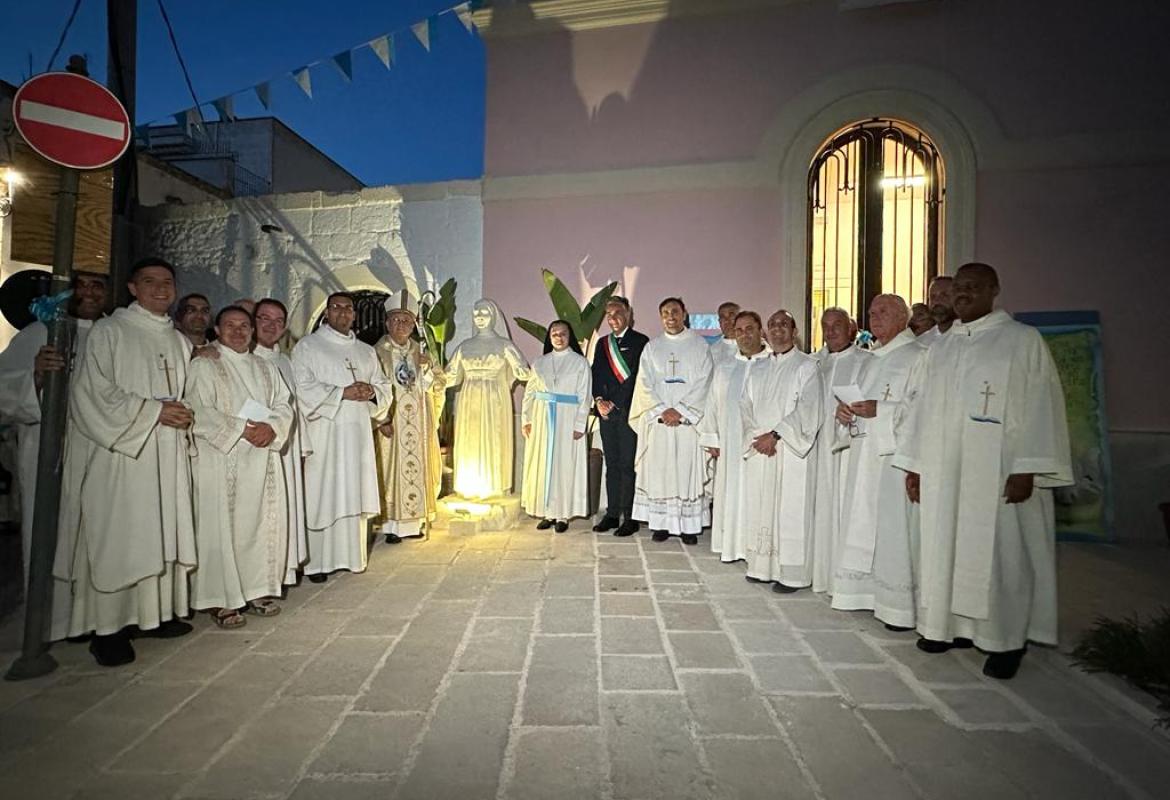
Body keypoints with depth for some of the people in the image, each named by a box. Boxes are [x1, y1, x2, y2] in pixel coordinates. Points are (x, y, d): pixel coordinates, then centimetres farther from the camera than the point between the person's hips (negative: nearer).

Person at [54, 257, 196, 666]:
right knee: (115, 537, -2)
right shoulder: (108, 331, -1)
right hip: (119, 451, -5)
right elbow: (94, 391, -8)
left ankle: (156, 613, 16)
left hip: (167, 453, 5)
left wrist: (182, 415, 1)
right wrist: (153, 411, -14)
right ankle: (107, 628, 7)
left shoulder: (179, 341, 15)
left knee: (161, 534, 7)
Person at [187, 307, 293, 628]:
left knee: (263, 523, 7)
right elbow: (199, 411, -11)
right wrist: (242, 430, -17)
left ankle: (258, 589, 19)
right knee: (221, 527, -2)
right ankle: (220, 599, 9)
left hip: (263, 458, 5)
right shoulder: (203, 365, 0)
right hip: (220, 459, -5)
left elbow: (284, 404, 9)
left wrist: (271, 428, -10)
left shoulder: (266, 367, 17)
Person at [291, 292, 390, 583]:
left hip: (358, 433, 4)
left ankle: (351, 556, 16)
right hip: (323, 434, -4)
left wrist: (371, 392, -6)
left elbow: (384, 386, 16)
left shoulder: (366, 351, 18)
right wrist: (342, 393, -16)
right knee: (322, 495, -3)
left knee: (354, 494, 6)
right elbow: (302, 387, -8)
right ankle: (317, 561, 7)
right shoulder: (307, 346, 4)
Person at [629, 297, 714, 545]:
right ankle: (661, 523, 11)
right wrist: (663, 410, -9)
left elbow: (703, 383, -3)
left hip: (689, 419, -2)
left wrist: (680, 410, -12)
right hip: (658, 420, 2)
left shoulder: (700, 345, 4)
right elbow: (645, 384, 3)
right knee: (658, 470, 2)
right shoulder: (652, 347, 10)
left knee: (688, 470, 0)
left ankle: (689, 525, 8)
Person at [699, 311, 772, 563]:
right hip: (730, 446, 4)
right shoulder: (723, 369, 15)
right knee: (730, 494, 9)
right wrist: (712, 440, 9)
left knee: (758, 496, -1)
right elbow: (713, 406, 15)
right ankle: (732, 545, 21)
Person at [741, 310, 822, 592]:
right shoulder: (759, 370, 16)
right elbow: (746, 407, 11)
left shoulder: (806, 366, -2)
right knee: (761, 507, 8)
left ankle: (791, 573, 8)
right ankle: (763, 567, 19)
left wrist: (775, 435, -16)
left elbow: (808, 411, -11)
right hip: (759, 449, 5)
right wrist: (756, 436, -5)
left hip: (791, 450, -5)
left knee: (790, 509, -3)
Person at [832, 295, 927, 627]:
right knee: (863, 523, 11)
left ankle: (900, 606, 7)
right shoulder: (872, 359, 19)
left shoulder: (918, 356, -6)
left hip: (895, 453, -8)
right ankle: (867, 592, 22)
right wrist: (845, 409, 4)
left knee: (894, 527, -5)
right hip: (865, 452, 8)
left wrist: (879, 411, -20)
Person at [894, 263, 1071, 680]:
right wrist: (914, 465, 10)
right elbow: (921, 407, 13)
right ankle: (952, 624, 24)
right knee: (945, 547, 9)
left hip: (998, 472, -5)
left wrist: (1026, 469, -15)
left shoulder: (1023, 340, -1)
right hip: (942, 471, 5)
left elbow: (1040, 407, -7)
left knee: (998, 552, 2)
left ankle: (1007, 640, 17)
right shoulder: (941, 348, 13)